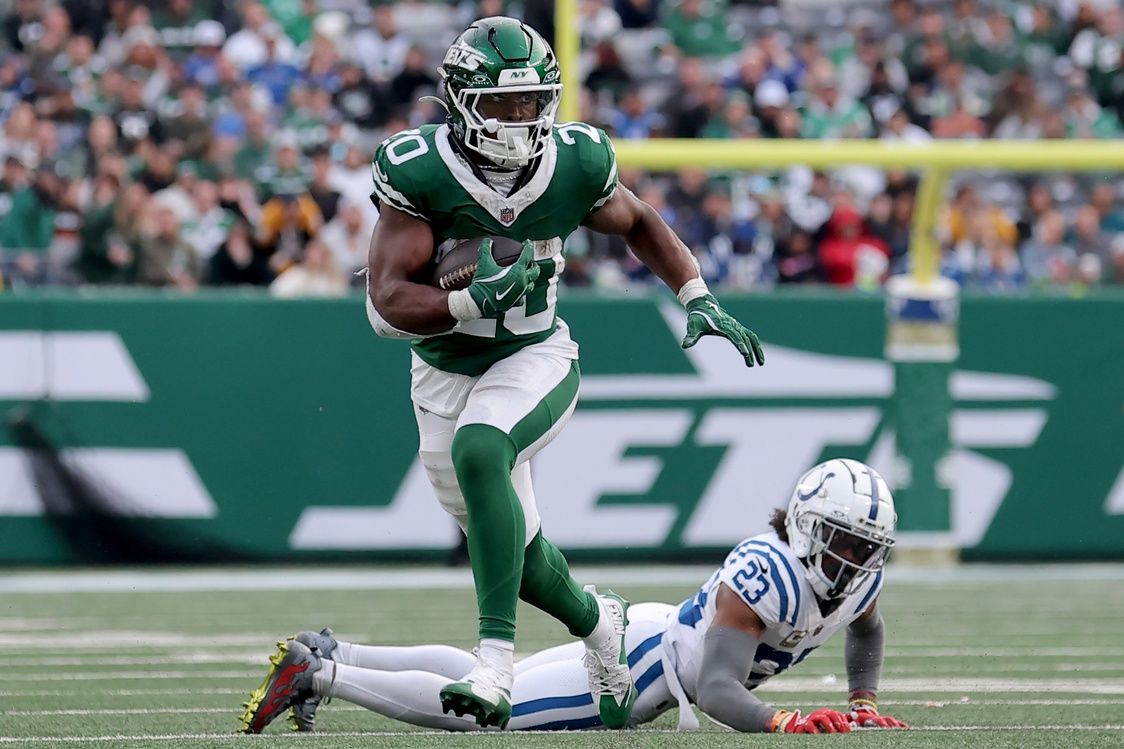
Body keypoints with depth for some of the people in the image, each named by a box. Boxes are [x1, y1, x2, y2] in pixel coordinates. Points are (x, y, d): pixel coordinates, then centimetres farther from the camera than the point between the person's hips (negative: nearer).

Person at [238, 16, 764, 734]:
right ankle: (597, 623, 44)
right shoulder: (419, 171, -20)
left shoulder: (576, 163, -13)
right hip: (445, 373, 2)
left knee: (477, 450, -34)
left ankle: (497, 658, -36)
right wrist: (473, 302, -39)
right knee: (515, 550, 9)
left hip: (535, 359, -2)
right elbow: (388, 304, -22)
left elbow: (639, 223, 10)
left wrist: (700, 299, 0)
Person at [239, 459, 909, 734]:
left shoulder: (860, 577, -6)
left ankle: (334, 655, 27)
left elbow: (868, 632, 20)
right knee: (476, 707, -7)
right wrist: (784, 723, -46)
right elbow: (716, 688, -35)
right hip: (640, 662, -8)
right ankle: (322, 673, 3)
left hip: (663, 634, 8)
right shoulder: (764, 577, -33)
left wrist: (863, 702, 8)